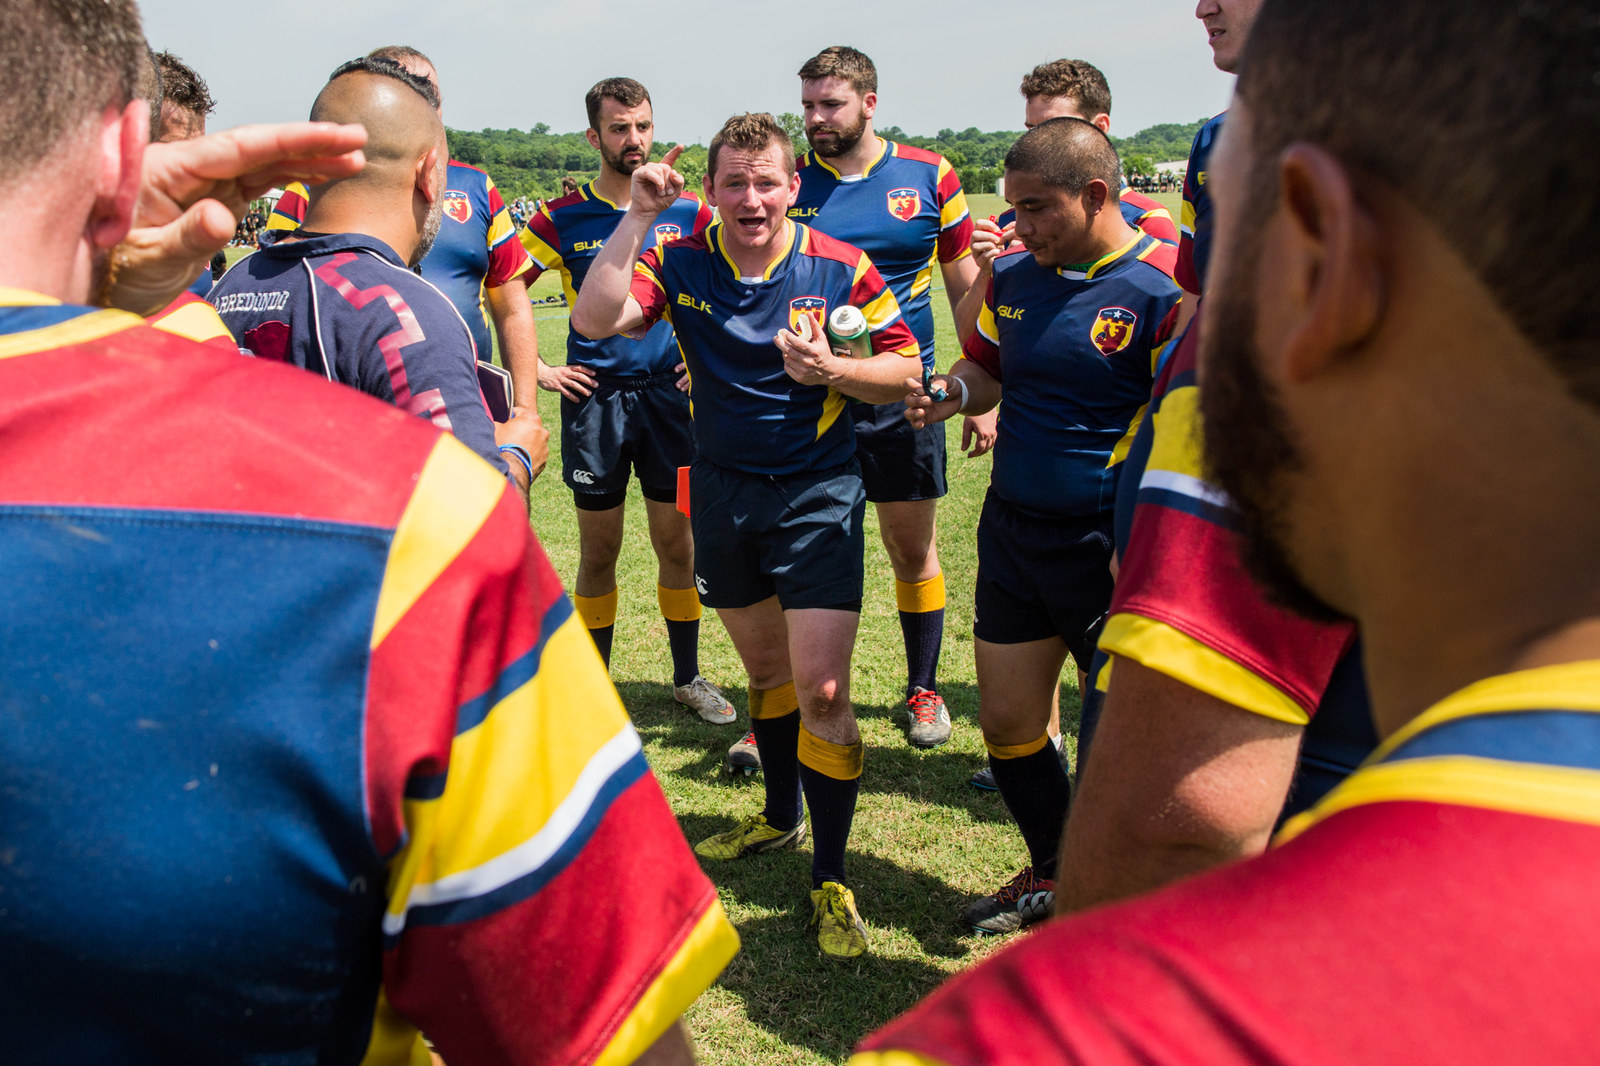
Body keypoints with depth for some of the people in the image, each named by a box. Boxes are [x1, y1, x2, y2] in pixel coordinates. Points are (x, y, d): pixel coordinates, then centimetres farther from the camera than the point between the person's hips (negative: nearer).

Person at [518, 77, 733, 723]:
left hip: (668, 391, 1)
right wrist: (537, 371, -1)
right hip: (593, 396, -1)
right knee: (599, 551, 7)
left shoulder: (688, 213, 3)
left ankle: (687, 677, 22)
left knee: (677, 544, 7)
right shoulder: (563, 218, -1)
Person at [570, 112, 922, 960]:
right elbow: (594, 319, -19)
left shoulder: (840, 269, -9)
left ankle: (829, 880, 5)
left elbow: (903, 368, -4)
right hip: (723, 490, 3)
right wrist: (638, 216, -23)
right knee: (763, 667, 20)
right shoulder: (680, 263, -4)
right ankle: (781, 815, 43)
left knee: (821, 690, -9)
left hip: (818, 494, -3)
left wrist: (828, 368, -22)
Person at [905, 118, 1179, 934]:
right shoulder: (1014, 276, 5)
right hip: (1013, 528, 7)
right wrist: (952, 392, -3)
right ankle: (1050, 874, 38)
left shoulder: (1162, 289, -16)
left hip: (1111, 547, -6)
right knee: (1006, 721, 14)